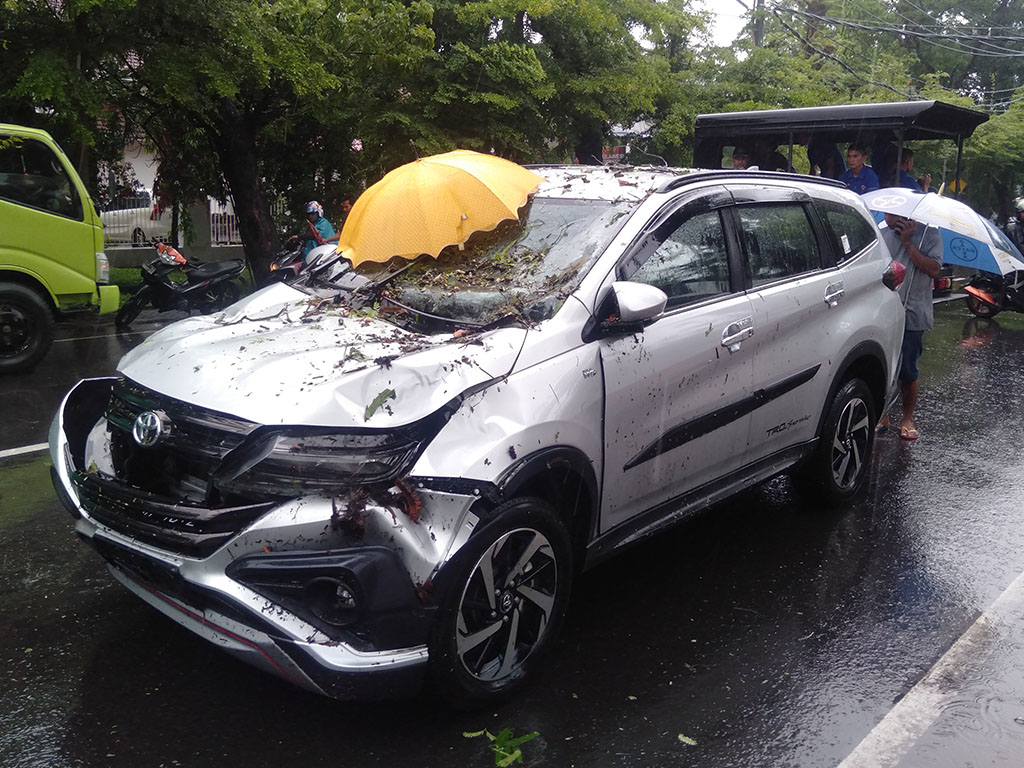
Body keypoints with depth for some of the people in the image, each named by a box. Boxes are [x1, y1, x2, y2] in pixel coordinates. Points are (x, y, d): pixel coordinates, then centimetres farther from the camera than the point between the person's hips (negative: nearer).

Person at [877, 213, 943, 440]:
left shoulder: (928, 234, 1)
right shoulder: (881, 235, 10)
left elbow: (933, 269, -11)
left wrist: (908, 243, -12)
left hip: (912, 315, -3)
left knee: (907, 371, 2)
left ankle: (907, 418, 18)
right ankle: (882, 416, 18)